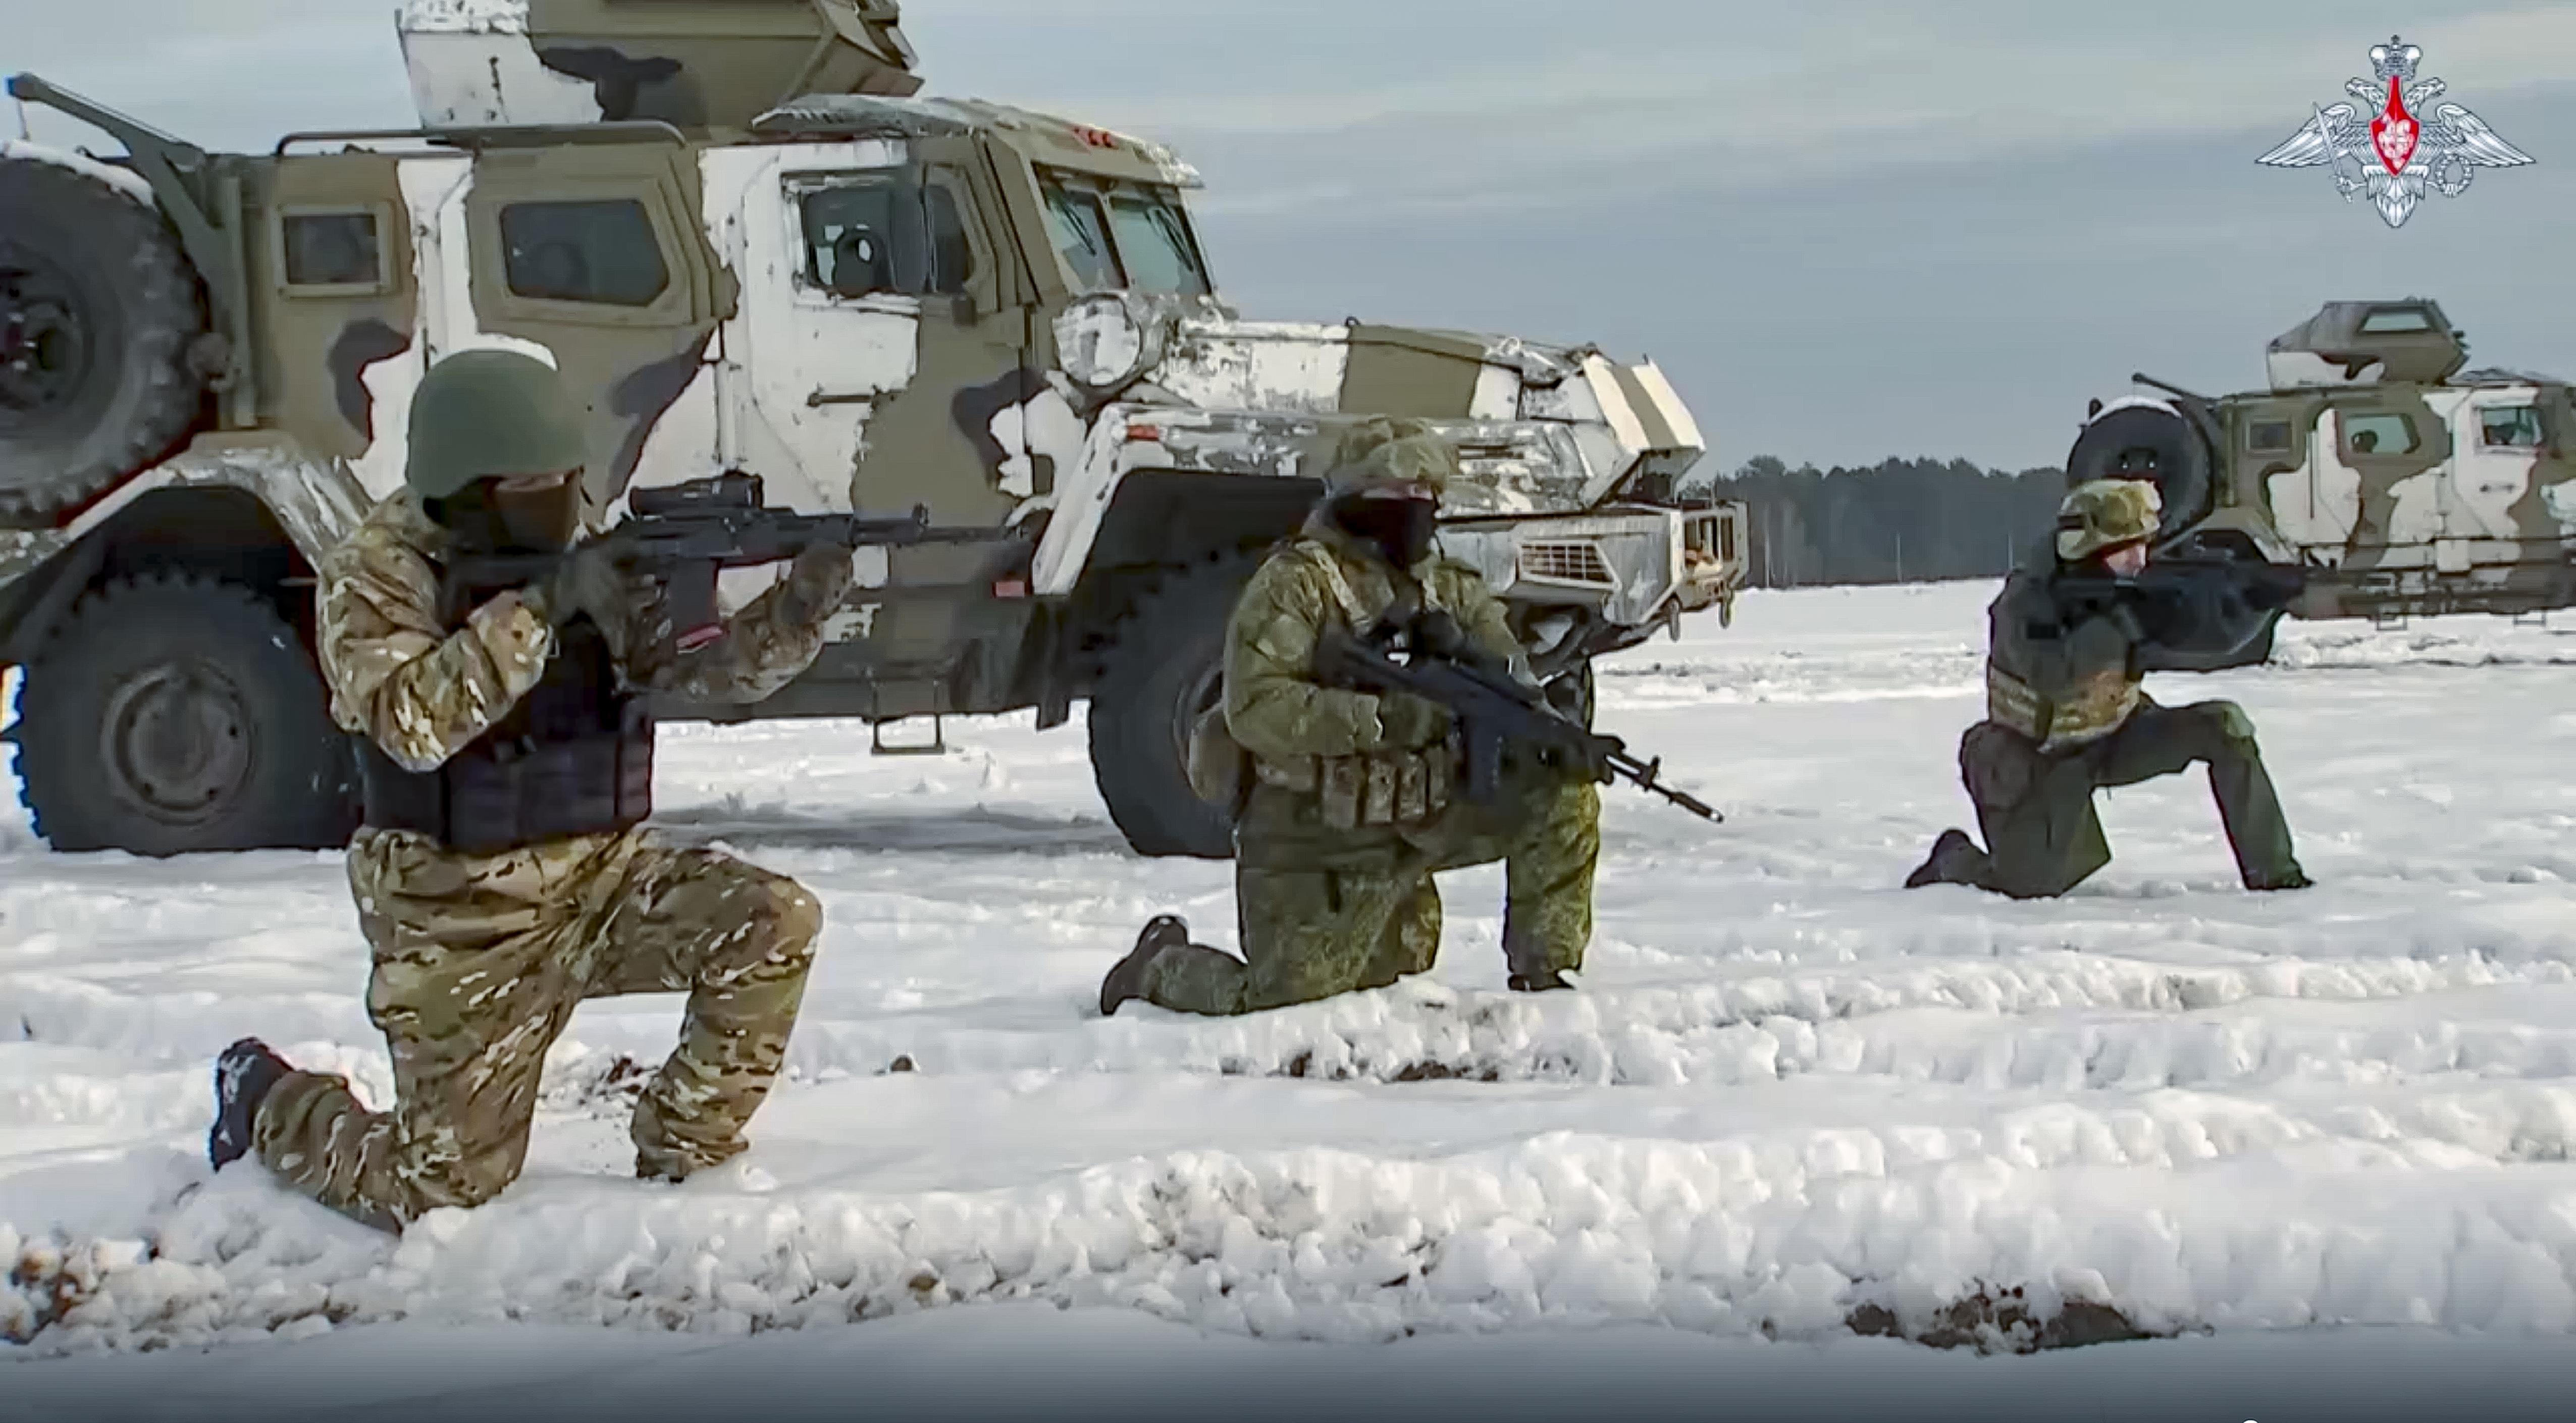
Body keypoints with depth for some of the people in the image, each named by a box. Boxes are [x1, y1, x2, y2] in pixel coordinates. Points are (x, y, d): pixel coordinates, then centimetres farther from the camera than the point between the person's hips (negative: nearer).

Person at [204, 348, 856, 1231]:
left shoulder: (584, 564, 1)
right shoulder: (375, 576, -14)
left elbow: (703, 670, -4)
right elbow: (411, 725, -30)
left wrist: (796, 612, -23)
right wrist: (538, 609, -35)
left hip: (599, 875, 5)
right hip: (465, 922, -4)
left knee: (774, 923, -19)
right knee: (444, 1191, -3)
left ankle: (682, 1160, -2)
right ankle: (267, 1101, 28)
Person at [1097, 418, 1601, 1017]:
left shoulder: (1443, 585, 9)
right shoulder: (1294, 582, -13)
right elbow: (1254, 707, -23)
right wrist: (1380, 717, -31)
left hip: (1421, 811, 6)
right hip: (1317, 838, -6)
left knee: (1564, 793, -4)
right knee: (1281, 1003, -9)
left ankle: (1541, 973, 11)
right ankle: (1160, 964, 23)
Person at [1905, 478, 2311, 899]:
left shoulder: (2134, 583, -12)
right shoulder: (2027, 600, -28)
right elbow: (2054, 677, -45)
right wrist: (2122, 621, -47)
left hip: (2115, 738, 5)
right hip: (2038, 759, -5)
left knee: (2224, 727, -13)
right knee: (2030, 887, -16)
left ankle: (2272, 873, -5)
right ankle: (1955, 860, 19)